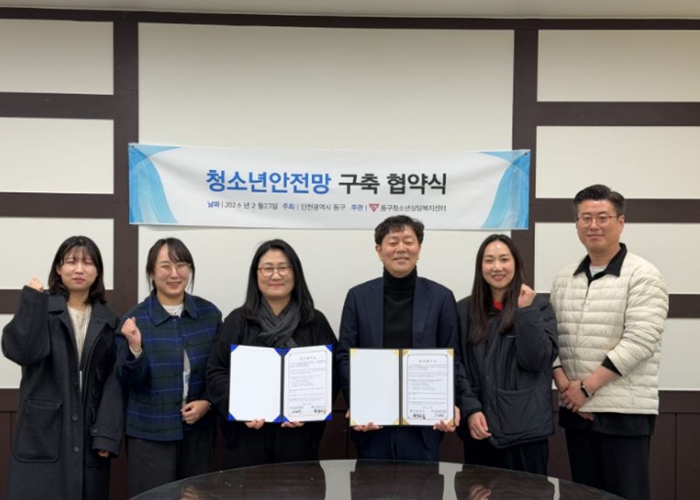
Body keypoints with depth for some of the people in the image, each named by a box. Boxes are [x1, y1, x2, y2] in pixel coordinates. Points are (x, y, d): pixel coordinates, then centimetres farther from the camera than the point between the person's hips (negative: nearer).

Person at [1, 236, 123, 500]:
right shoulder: (41, 309, 2)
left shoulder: (109, 320, 10)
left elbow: (114, 380, 4)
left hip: (89, 438, 2)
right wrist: (31, 301, -16)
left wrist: (107, 434, -5)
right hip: (41, 436, -2)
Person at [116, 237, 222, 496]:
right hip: (150, 433, -2)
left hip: (198, 429, 3)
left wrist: (207, 402, -7)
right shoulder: (135, 319, -7)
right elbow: (129, 381, -8)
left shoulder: (209, 314, 0)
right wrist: (134, 348, -25)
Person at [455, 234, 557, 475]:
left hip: (524, 428, -2)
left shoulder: (539, 305, 2)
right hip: (478, 428, 2)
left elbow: (537, 361, -9)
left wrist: (526, 311, -16)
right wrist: (470, 410, -7)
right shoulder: (464, 310, 7)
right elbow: (458, 365, 4)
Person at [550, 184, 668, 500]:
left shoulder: (642, 276, -7)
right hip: (576, 410, 5)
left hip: (625, 412, -5)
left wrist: (586, 387, -16)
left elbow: (638, 341, -16)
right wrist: (565, 386, -5)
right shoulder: (564, 279, 11)